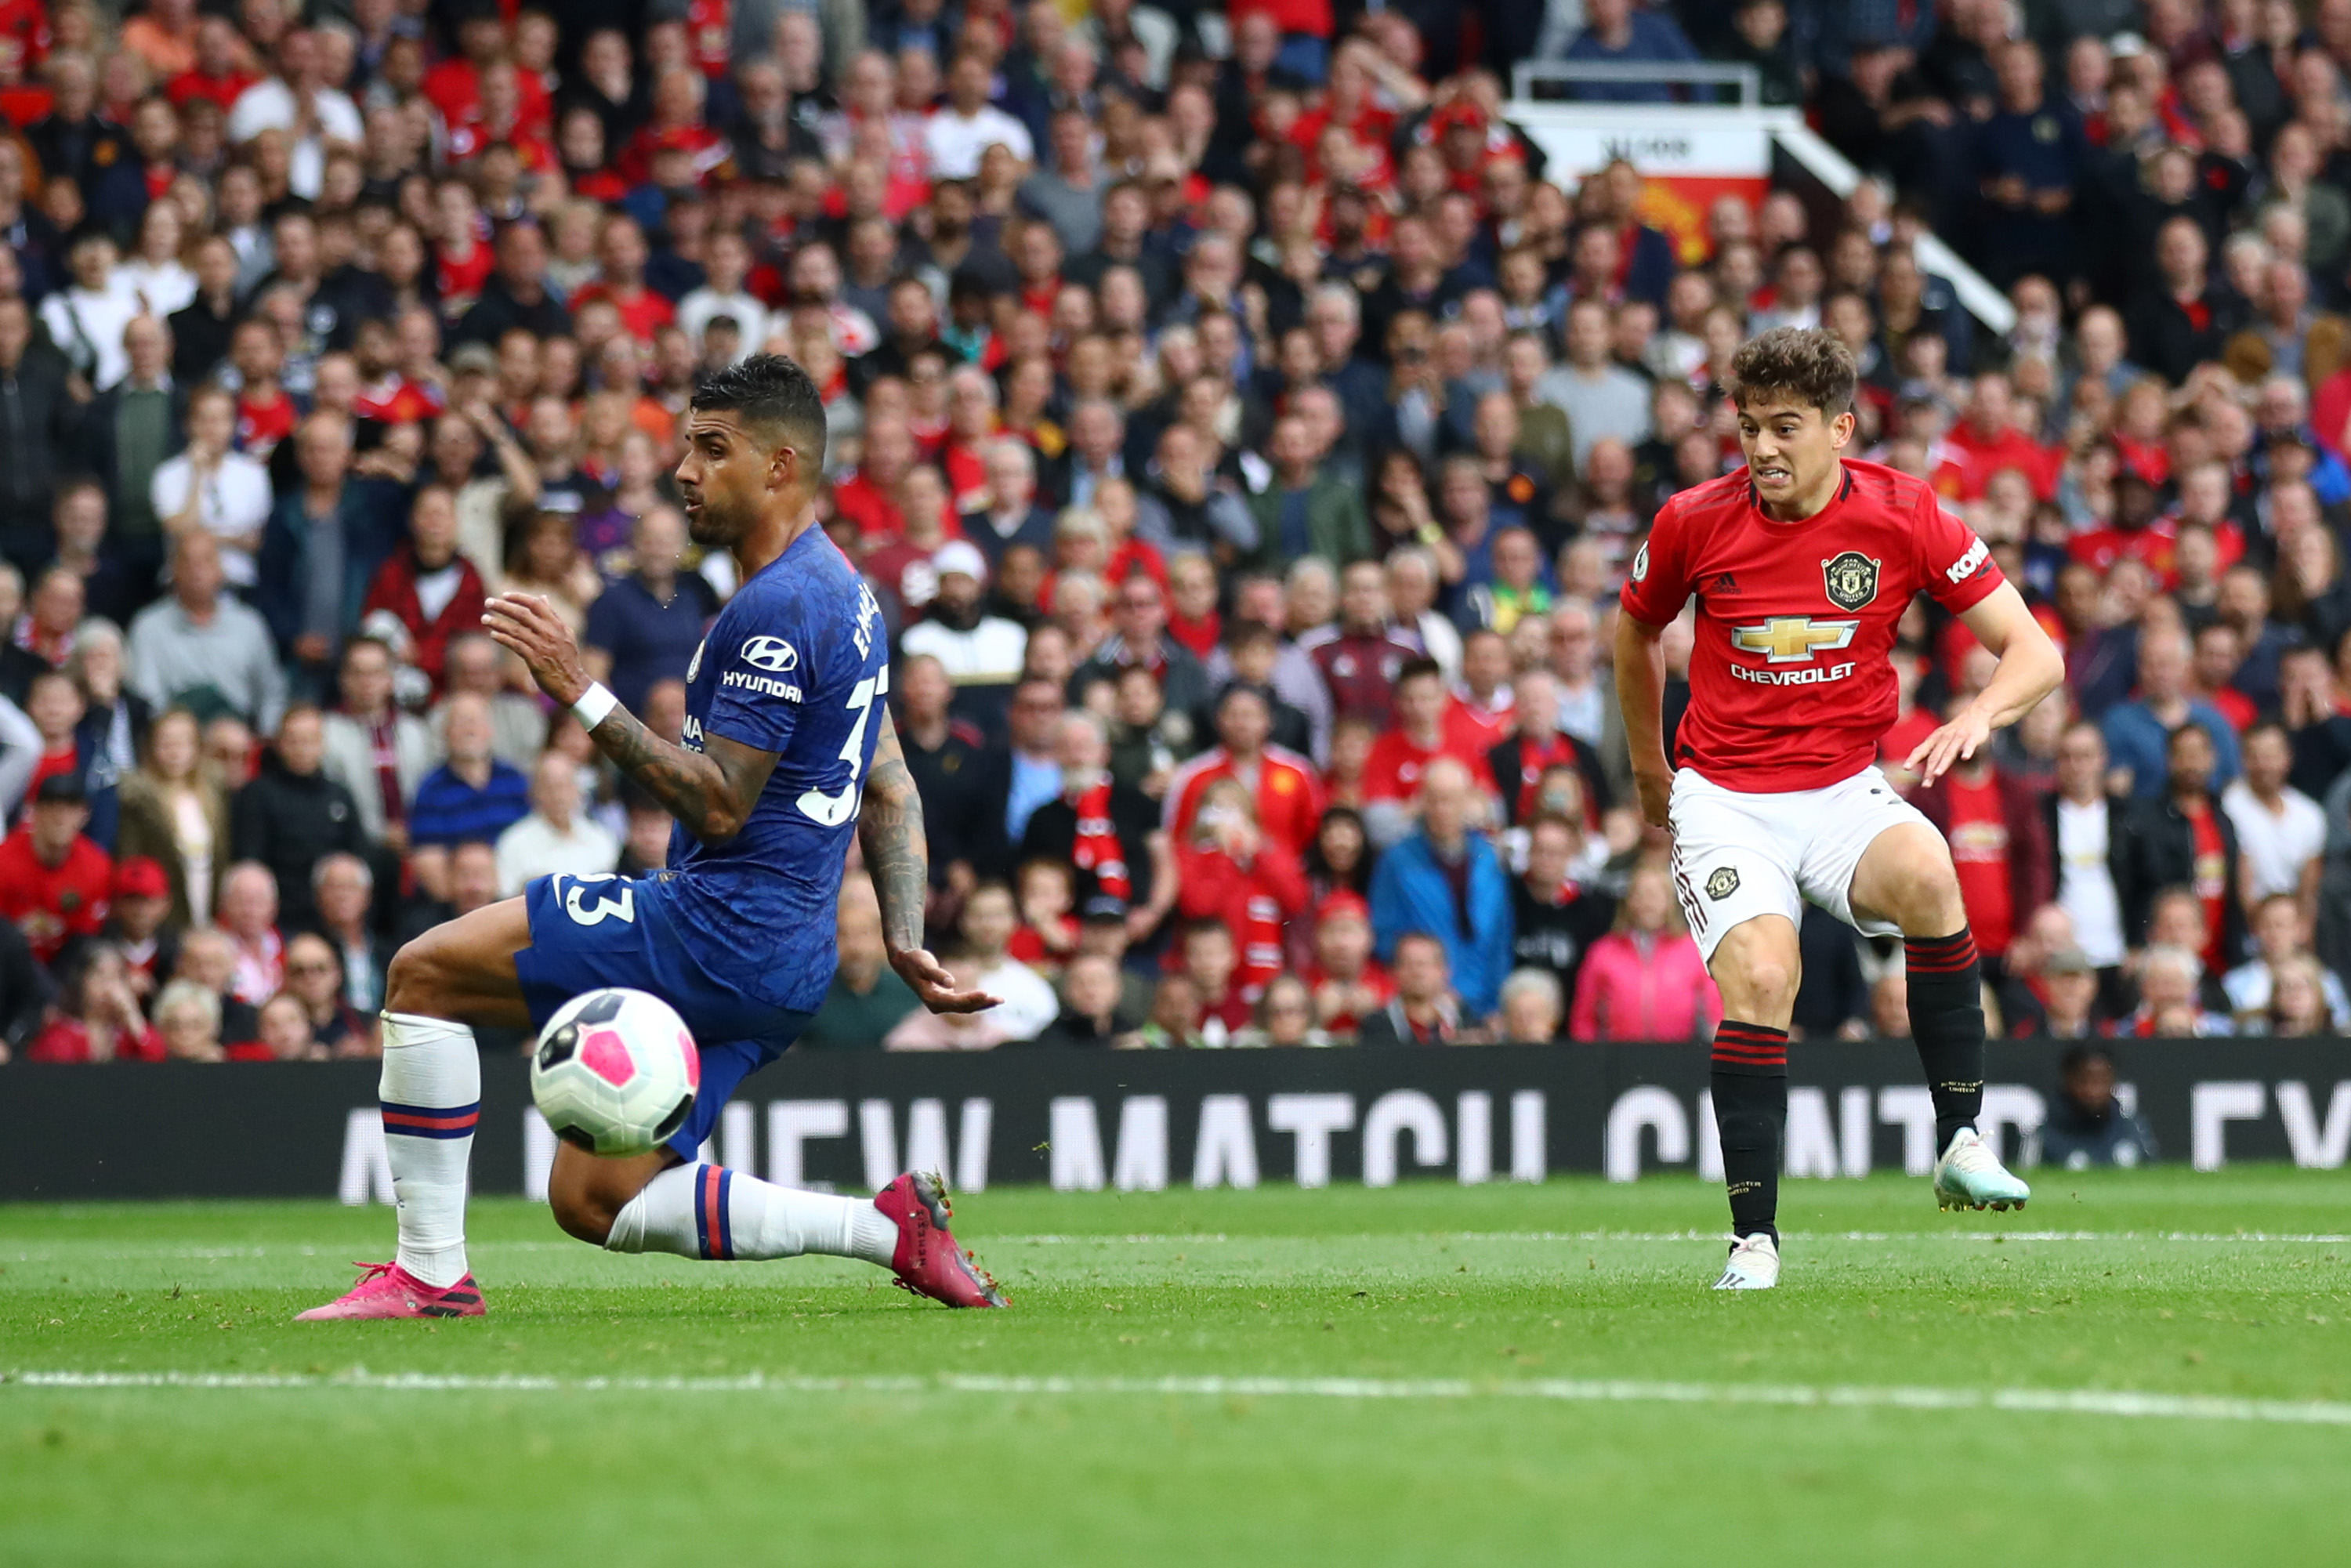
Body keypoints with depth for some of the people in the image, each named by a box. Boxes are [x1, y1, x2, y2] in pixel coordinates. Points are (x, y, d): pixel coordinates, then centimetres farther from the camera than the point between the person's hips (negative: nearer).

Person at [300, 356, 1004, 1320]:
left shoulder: (777, 610, -15)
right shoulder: (838, 590, 18)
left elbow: (718, 805, -20)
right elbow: (890, 788, 21)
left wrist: (583, 694, -19)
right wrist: (906, 943, 14)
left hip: (720, 926, -10)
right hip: (780, 959, 10)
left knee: (425, 973, -9)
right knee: (592, 1202, 12)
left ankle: (431, 1270, -7)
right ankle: (889, 1226, 7)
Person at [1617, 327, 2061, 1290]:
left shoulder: (1903, 516, -7)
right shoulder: (1694, 524, -5)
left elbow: (2035, 653, -5)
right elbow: (1636, 634, 17)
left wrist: (1979, 715, -26)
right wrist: (1649, 773, 24)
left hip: (1844, 789, 0)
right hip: (1723, 800, 0)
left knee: (1925, 875, -34)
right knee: (1758, 979, -27)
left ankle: (1960, 1143, -22)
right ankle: (1754, 1239, -15)